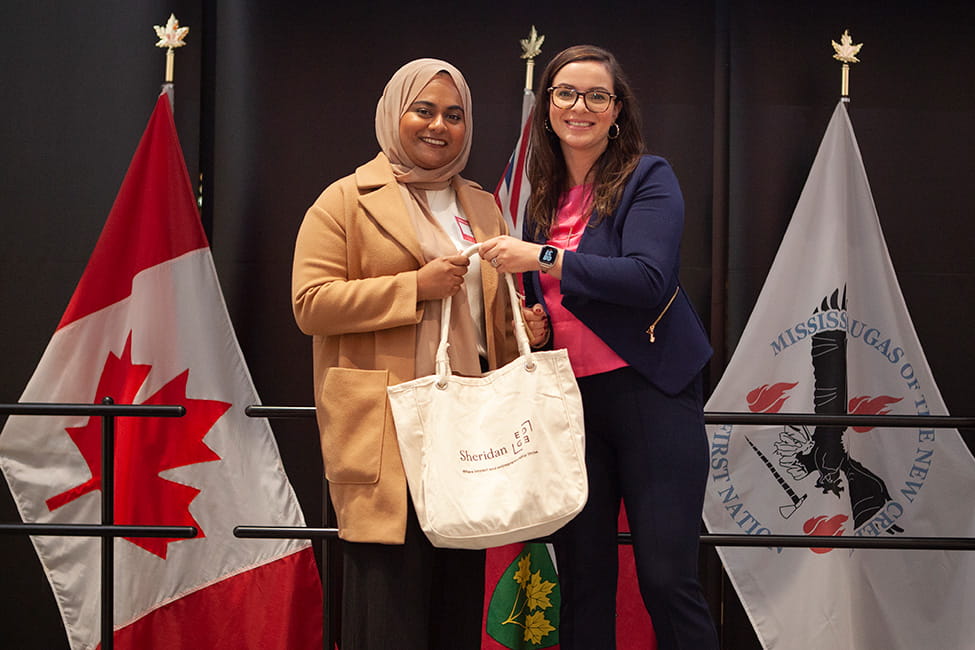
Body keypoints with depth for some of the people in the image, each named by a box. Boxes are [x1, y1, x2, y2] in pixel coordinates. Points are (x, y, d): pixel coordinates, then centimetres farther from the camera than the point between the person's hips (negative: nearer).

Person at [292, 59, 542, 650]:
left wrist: (526, 331, 5)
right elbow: (310, 303, -7)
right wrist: (414, 287, -13)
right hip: (386, 433, -5)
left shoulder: (484, 208, 21)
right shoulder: (347, 201, 3)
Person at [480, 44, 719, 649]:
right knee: (582, 580, 9)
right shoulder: (543, 196, 15)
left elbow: (648, 278, -18)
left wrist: (544, 258, -21)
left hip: (647, 394, -5)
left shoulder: (648, 179, -2)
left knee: (668, 577, -7)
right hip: (570, 397, 6)